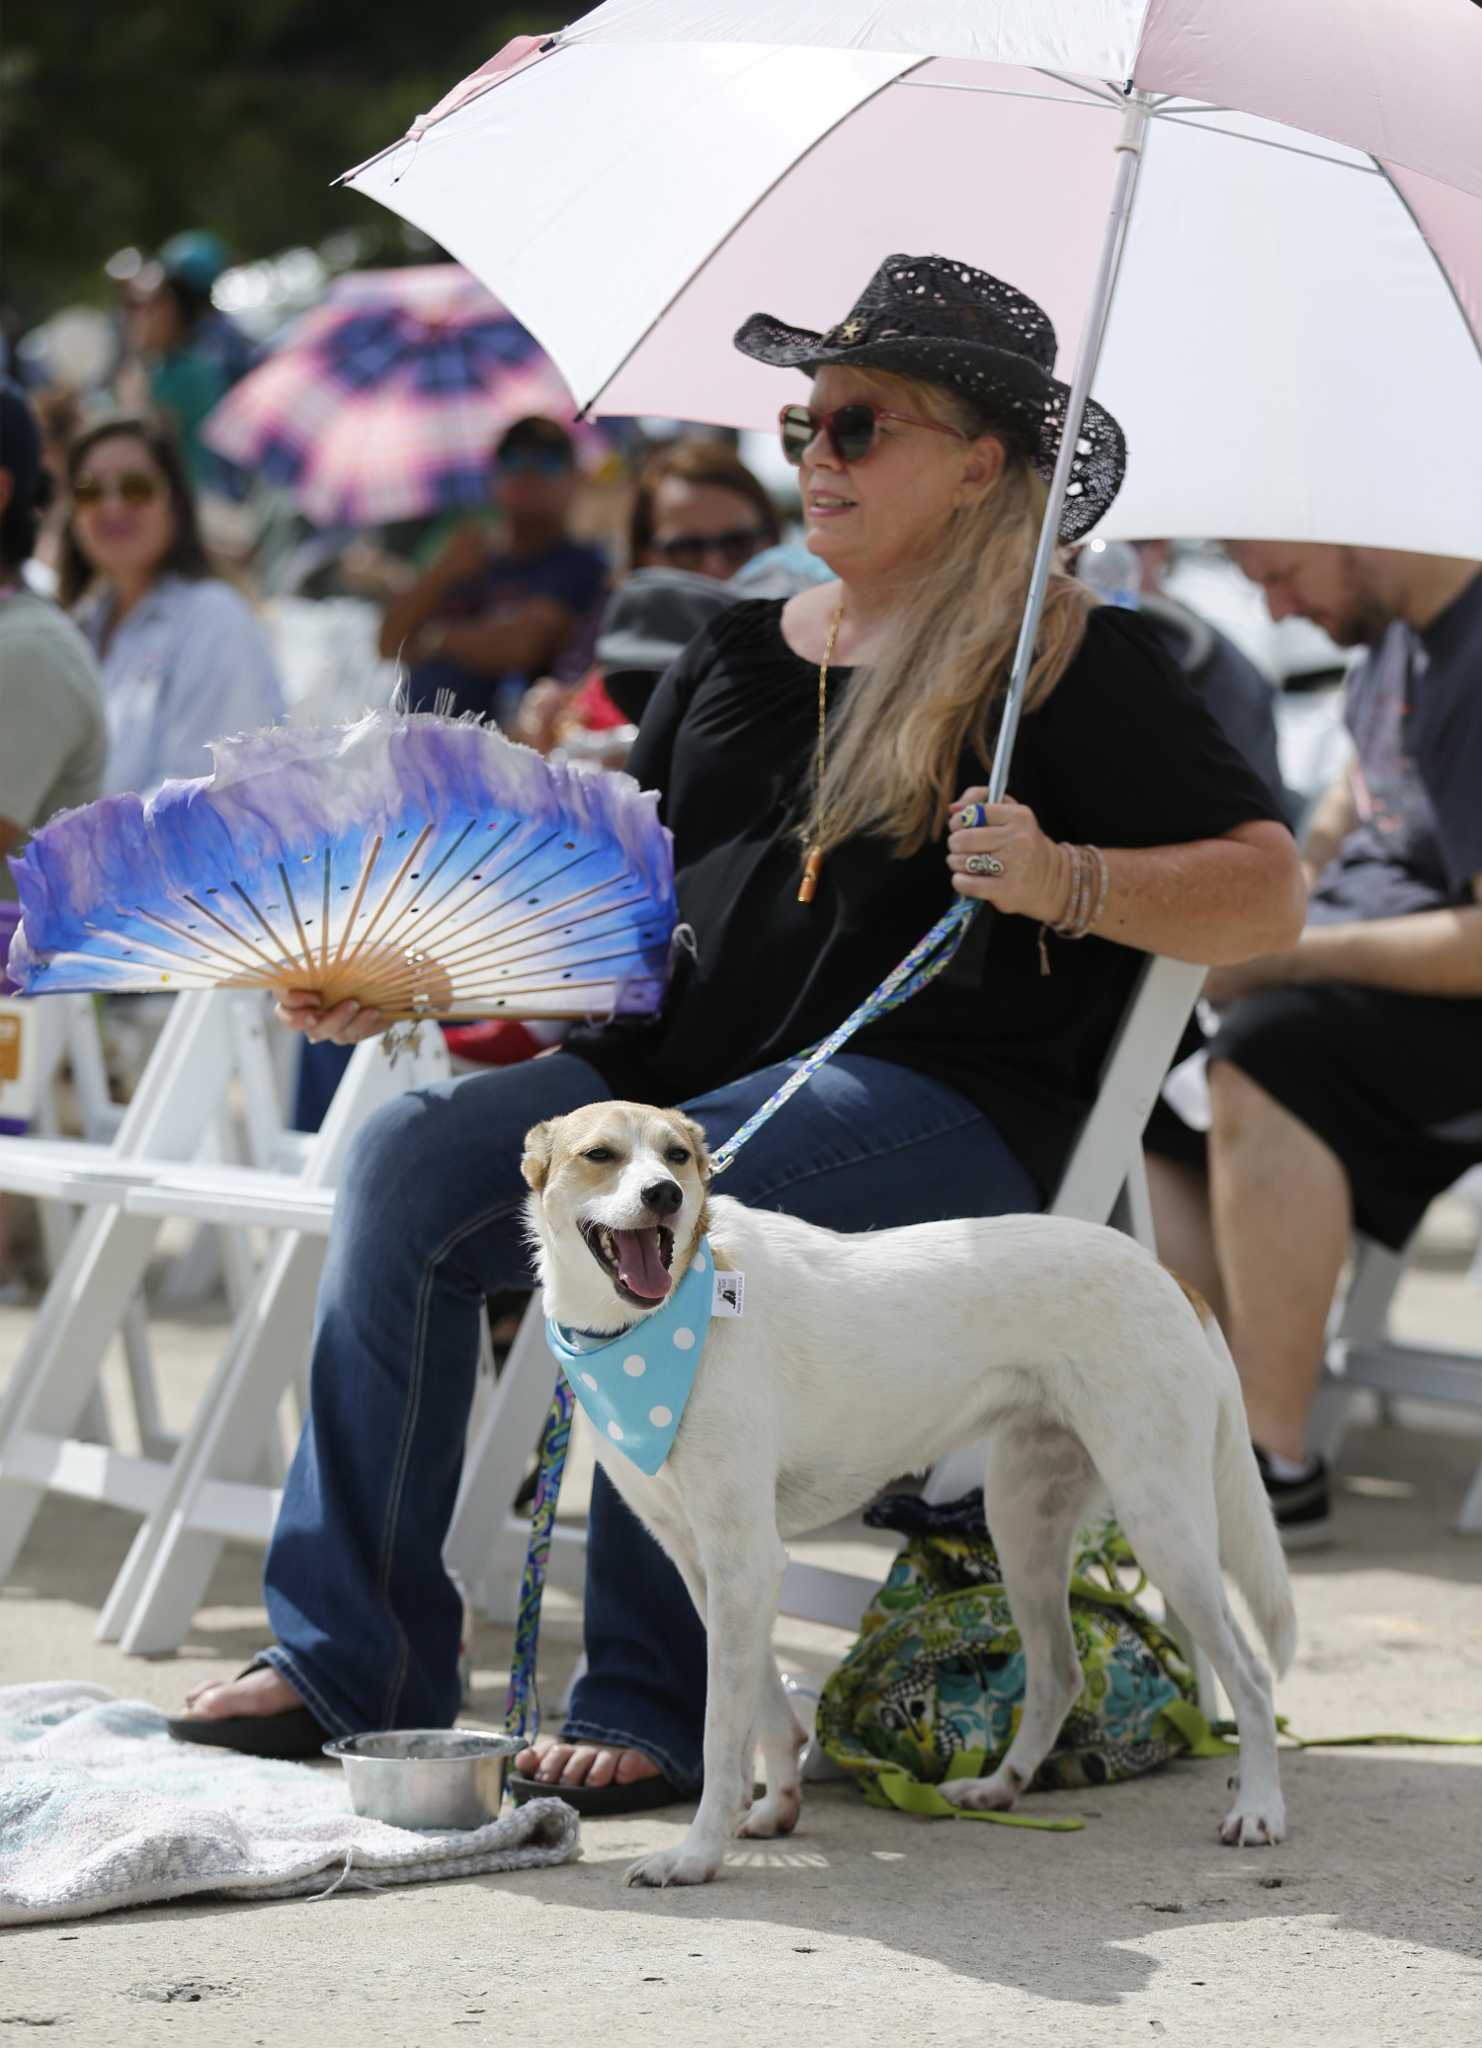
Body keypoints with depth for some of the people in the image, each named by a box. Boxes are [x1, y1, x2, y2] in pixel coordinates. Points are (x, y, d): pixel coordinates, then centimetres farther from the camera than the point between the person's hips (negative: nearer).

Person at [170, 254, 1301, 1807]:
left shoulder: (1070, 662, 3)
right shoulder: (739, 655, 22)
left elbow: (1267, 894, -5)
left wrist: (1066, 880, -22)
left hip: (934, 1100, -6)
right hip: (677, 1065, 6)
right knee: (409, 1160, -19)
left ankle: (654, 1706, -27)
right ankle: (346, 1662, -18)